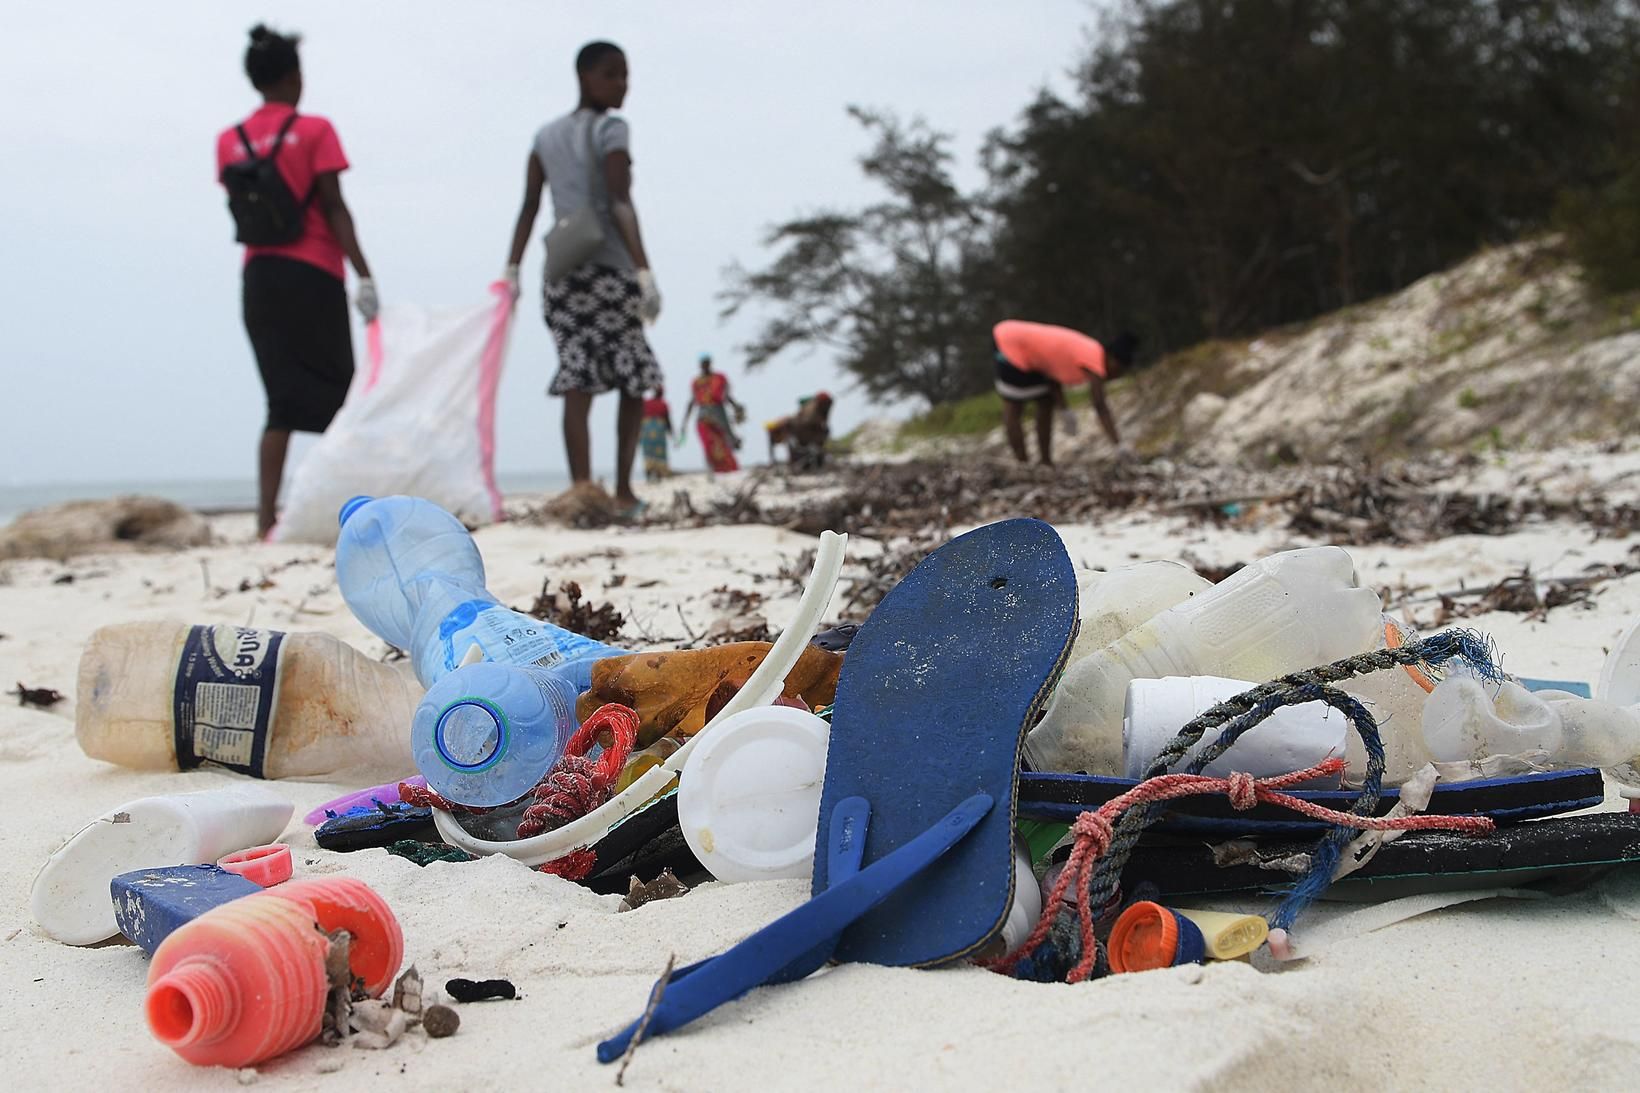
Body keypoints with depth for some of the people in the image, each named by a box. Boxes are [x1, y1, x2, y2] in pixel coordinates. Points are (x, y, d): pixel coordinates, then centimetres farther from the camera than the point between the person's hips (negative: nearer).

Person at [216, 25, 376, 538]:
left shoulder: (230, 140, 9)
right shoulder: (315, 130, -4)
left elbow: (241, 212, 7)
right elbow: (335, 209, -10)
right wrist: (363, 274, -12)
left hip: (258, 275, 4)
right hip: (313, 274, -4)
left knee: (281, 400, 6)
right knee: (337, 394, 4)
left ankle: (267, 516, -2)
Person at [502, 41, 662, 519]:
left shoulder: (546, 135, 16)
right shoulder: (611, 129, -3)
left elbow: (528, 209, 9)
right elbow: (621, 205, -14)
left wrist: (512, 272, 7)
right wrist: (644, 272, -20)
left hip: (560, 273, 5)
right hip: (609, 269, -5)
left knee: (577, 384, -2)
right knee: (634, 382, 7)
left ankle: (582, 489, -12)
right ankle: (623, 490, 6)